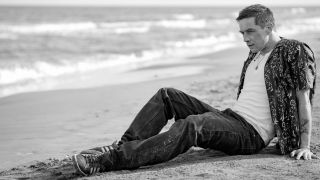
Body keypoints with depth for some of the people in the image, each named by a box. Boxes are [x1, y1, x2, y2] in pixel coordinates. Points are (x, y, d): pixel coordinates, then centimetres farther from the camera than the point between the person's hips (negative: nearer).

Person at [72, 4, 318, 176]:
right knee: (167, 96, -2)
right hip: (229, 117, 9)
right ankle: (123, 146, -17)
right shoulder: (255, 54, 19)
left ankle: (112, 160, -45)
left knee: (190, 125, -36)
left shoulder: (295, 51, -6)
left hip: (251, 134, -9)